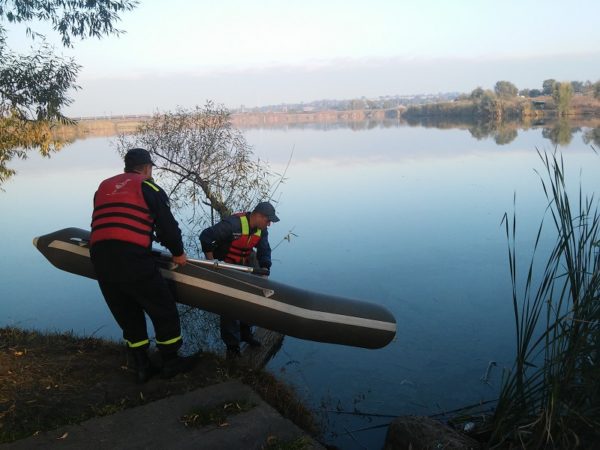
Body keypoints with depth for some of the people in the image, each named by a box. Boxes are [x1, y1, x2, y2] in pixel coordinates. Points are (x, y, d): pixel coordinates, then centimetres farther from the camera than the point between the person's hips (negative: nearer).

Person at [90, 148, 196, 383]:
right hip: (133, 259, -6)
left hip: (99, 260, 6)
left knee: (128, 315, 19)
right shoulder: (148, 187, 5)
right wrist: (178, 253, 15)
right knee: (163, 310, 11)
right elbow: (167, 225, 0)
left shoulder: (103, 187, 23)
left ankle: (142, 366, 27)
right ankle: (170, 362, 22)